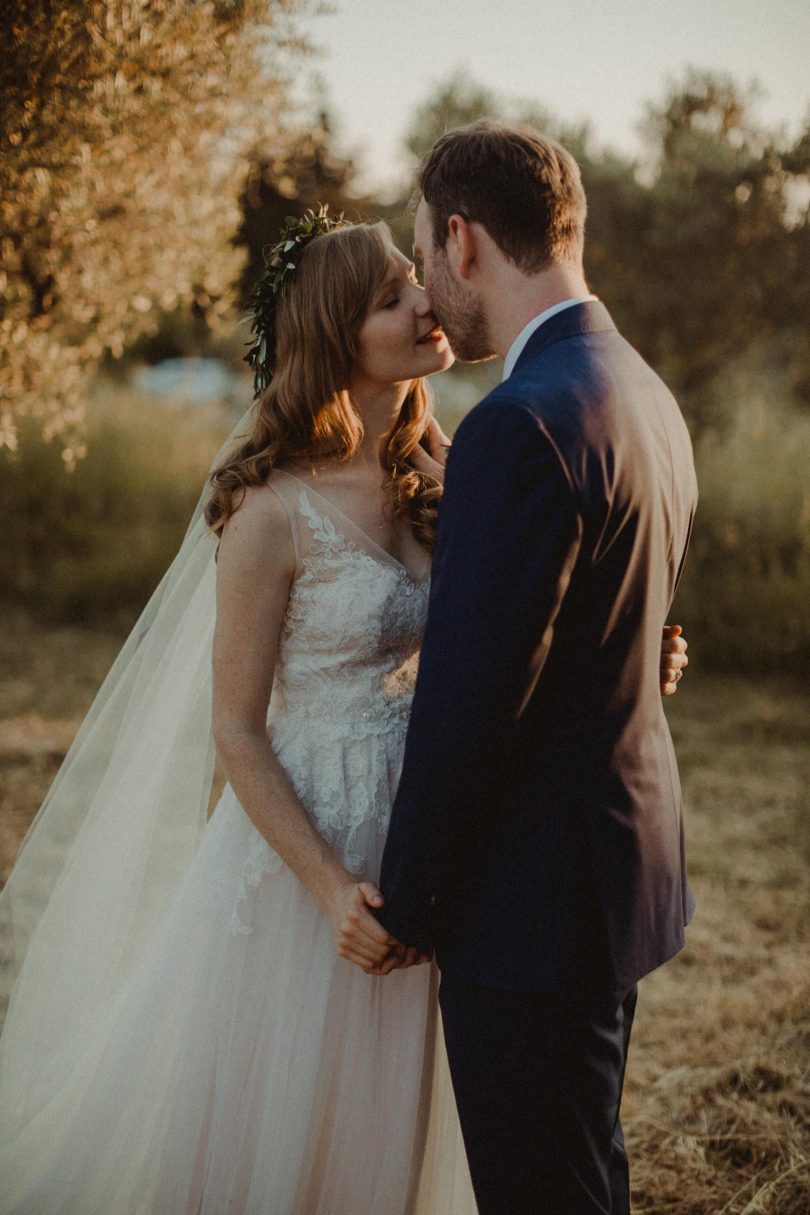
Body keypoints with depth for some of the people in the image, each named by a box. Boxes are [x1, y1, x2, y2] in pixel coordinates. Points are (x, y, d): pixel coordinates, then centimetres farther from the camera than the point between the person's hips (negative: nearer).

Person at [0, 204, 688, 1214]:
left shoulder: (432, 483, 2)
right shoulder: (274, 511, -16)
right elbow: (235, 730, -13)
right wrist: (332, 890, -19)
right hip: (305, 834, -6)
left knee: (378, 1129, 19)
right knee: (266, 1130, 10)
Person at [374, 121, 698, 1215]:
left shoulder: (523, 427, -23)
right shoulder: (645, 396, 8)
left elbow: (471, 701, -23)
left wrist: (404, 902, -11)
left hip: (539, 900, -10)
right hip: (624, 866, 10)